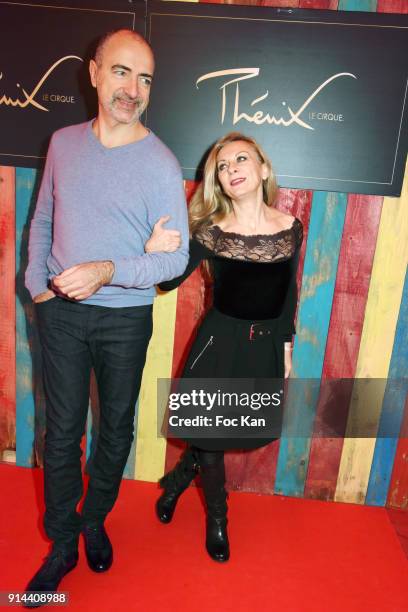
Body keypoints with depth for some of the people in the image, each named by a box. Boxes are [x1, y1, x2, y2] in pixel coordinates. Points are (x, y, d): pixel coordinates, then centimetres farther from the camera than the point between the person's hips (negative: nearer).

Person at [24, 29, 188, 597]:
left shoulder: (160, 164, -10)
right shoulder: (64, 143, 4)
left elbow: (176, 256, -13)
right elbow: (42, 219, 13)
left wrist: (108, 271, -27)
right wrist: (37, 284, 4)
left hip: (126, 319, -2)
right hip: (62, 313, 3)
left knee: (117, 427, 13)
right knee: (62, 431, 9)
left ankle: (94, 521, 40)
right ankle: (62, 545, 29)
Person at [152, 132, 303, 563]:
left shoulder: (291, 229, -5)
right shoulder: (210, 231, -12)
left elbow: (289, 294, 4)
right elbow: (169, 282, -11)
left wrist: (286, 346, 9)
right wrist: (156, 251, -32)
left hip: (266, 344, 3)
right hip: (220, 341, -2)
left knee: (248, 430, 14)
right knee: (210, 434, 8)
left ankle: (178, 479, 43)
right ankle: (217, 518, 39)